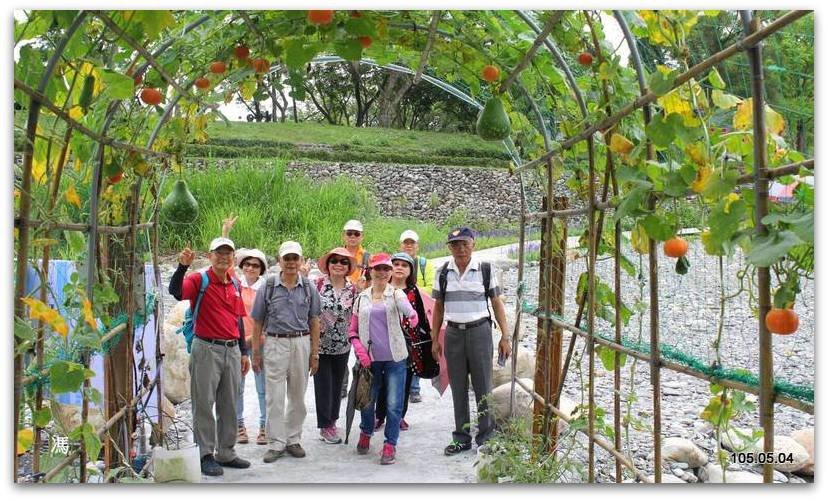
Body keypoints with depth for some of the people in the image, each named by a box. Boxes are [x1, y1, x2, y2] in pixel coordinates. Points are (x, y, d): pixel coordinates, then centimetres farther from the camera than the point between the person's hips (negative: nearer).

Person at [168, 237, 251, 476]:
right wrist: (183, 266, -37)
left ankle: (226, 453, 23)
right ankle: (206, 455, 9)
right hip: (207, 349, -6)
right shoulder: (199, 280, -6)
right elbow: (175, 292, -26)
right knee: (204, 405, 0)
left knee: (229, 405, 13)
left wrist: (244, 352, 16)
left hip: (232, 350, 6)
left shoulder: (235, 285, 13)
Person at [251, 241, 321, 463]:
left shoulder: (309, 288, 4)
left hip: (301, 344, 2)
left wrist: (315, 353, 2)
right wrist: (256, 353, 0)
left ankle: (293, 439, 23)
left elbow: (314, 322, 7)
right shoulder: (268, 286, 0)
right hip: (274, 344, -2)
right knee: (274, 397, -1)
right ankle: (277, 443, 8)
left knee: (298, 396, 10)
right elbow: (258, 322, 3)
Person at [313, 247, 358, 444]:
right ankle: (325, 426, 15)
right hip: (321, 344, -3)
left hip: (342, 346, 3)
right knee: (323, 385, 2)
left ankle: (332, 421, 28)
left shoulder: (353, 289, 2)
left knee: (337, 384, 12)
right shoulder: (317, 284, -7)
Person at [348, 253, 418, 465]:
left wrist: (412, 317, -48)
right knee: (367, 401, 13)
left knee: (394, 404, -2)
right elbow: (352, 330, 10)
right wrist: (359, 348, -8)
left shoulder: (396, 294, -2)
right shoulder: (361, 298, 6)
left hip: (394, 358, -2)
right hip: (369, 358, 2)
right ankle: (365, 433, 40)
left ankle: (390, 445, 12)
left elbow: (407, 309, -25)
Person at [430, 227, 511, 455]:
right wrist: (435, 340, 9)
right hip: (453, 333, 2)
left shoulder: (485, 269, -1)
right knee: (458, 389, 9)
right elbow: (438, 307, 11)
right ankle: (462, 438, 19)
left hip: (479, 331, -2)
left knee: (483, 387, 1)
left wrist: (505, 336, -3)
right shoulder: (442, 272, 5)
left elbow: (497, 303, 2)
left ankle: (485, 437, 13)